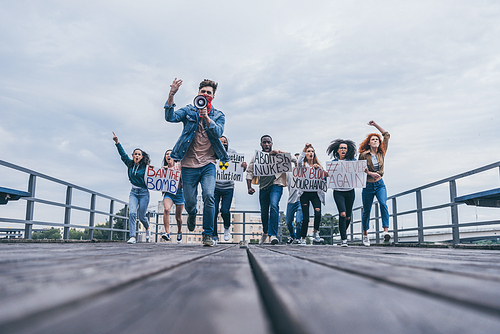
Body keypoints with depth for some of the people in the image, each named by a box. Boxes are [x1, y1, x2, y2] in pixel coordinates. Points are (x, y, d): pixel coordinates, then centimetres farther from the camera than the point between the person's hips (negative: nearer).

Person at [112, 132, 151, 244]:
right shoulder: (130, 164, 5)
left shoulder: (145, 167, -7)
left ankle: (147, 228, 36)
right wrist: (117, 142, 5)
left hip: (144, 193, -3)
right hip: (133, 193, 3)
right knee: (132, 213, -16)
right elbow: (123, 154, 9)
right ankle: (132, 237, -17)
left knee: (141, 216, 3)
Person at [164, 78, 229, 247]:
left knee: (209, 196, -20)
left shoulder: (218, 115, 8)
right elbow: (170, 117, -11)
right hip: (189, 165, 1)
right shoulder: (189, 111, 7)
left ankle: (208, 234, -5)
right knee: (190, 202, 5)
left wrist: (206, 116, -26)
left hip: (208, 164, 0)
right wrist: (171, 96, -24)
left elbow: (218, 133, -12)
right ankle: (192, 215, 43)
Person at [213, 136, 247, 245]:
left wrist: (244, 167, -17)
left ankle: (227, 227, 23)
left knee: (225, 211, -9)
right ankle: (214, 236, 13)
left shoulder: (232, 152, 5)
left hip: (228, 188, 0)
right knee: (214, 212, -2)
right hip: (215, 187, 0)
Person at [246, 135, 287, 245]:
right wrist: (249, 187, -4)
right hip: (263, 186, 3)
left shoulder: (278, 154, 6)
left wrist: (278, 153, -21)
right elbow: (250, 172, 8)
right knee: (264, 211, 11)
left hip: (276, 184, -3)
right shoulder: (256, 156, 10)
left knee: (274, 205, -25)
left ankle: (273, 234, -23)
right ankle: (265, 231, 39)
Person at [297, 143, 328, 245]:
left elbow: (326, 174, 2)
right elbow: (299, 161, -17)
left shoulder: (318, 165, 16)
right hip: (305, 193, -2)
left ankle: (316, 233, 3)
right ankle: (303, 239, 9)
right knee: (305, 217, -4)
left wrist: (319, 168, -12)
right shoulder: (303, 165, 8)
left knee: (318, 213, -20)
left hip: (315, 193, 2)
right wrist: (304, 149, -23)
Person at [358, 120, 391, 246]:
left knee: (383, 204, -23)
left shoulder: (382, 153, 3)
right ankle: (365, 235, 22)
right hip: (368, 185, -2)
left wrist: (375, 124, 11)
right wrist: (370, 173, -17)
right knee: (366, 211, 6)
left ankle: (386, 231, -28)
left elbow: (386, 135, 11)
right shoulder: (363, 155, -5)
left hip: (380, 184, 2)